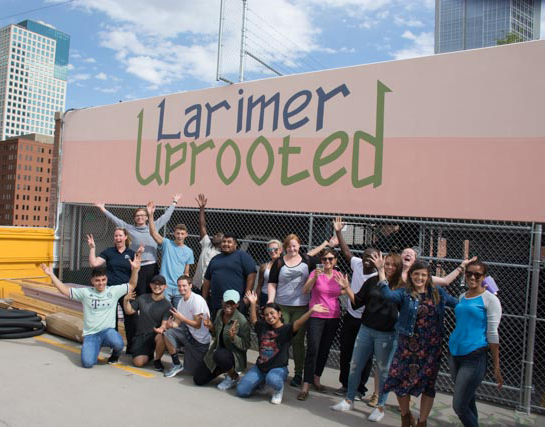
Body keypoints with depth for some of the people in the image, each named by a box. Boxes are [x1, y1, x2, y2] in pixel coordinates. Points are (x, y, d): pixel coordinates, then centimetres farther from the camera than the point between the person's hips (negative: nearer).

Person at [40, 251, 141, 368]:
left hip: (108, 331, -1)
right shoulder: (85, 292, 4)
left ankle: (115, 353, 6)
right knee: (87, 363, -20)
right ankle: (95, 348, 19)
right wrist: (51, 275, 4)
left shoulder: (114, 291, 1)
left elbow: (132, 285, 1)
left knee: (117, 343, -36)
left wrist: (135, 269, -13)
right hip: (90, 334, 1)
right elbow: (65, 290, 9)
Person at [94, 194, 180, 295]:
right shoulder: (129, 228, 8)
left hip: (152, 267, 2)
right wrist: (103, 209, 4)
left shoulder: (153, 227, 11)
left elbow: (166, 216, 19)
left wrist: (174, 202, 25)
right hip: (137, 268, -2)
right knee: (140, 296, 2)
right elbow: (114, 219, 7)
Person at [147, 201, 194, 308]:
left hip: (180, 288, 3)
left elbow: (186, 272, 11)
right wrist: (150, 215, -24)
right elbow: (153, 233, -14)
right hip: (165, 286, -2)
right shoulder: (167, 244, 0)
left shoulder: (189, 251, 8)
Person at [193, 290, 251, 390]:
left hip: (235, 355, -6)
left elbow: (245, 346, -17)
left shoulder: (242, 321, -22)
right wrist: (211, 327, -8)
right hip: (217, 350, 6)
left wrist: (233, 337, -34)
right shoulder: (220, 313, -2)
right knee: (198, 380, 1)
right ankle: (225, 368, 22)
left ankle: (234, 377, -8)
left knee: (219, 355, -39)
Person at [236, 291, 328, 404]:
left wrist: (311, 310, -44)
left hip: (278, 368, -5)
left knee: (272, 379, -40)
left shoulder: (286, 329, -11)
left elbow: (298, 323, -27)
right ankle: (262, 383, 25)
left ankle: (278, 390, -2)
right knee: (241, 391, -4)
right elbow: (253, 320, 19)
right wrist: (253, 303, 7)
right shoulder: (263, 326, 4)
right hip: (260, 367, 5)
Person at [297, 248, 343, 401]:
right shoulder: (316, 273, -6)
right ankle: (306, 386, -6)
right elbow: (305, 290, -19)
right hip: (316, 316, -4)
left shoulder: (338, 275, 4)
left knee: (325, 350, 12)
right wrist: (315, 277, -32)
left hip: (333, 317, 4)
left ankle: (316, 379, 29)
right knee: (312, 350, -10)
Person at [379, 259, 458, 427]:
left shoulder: (438, 292, 5)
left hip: (431, 348, 2)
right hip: (408, 346, -1)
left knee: (428, 384, 7)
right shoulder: (405, 293, -5)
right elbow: (389, 295, -25)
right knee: (401, 380, 3)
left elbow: (459, 303, 17)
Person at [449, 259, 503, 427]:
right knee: (467, 401, 16)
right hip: (455, 354, 6)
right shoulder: (462, 297, 10)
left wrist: (496, 367, -9)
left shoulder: (490, 299, -8)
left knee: (459, 407, -6)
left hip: (474, 358, -6)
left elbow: (492, 334, -10)